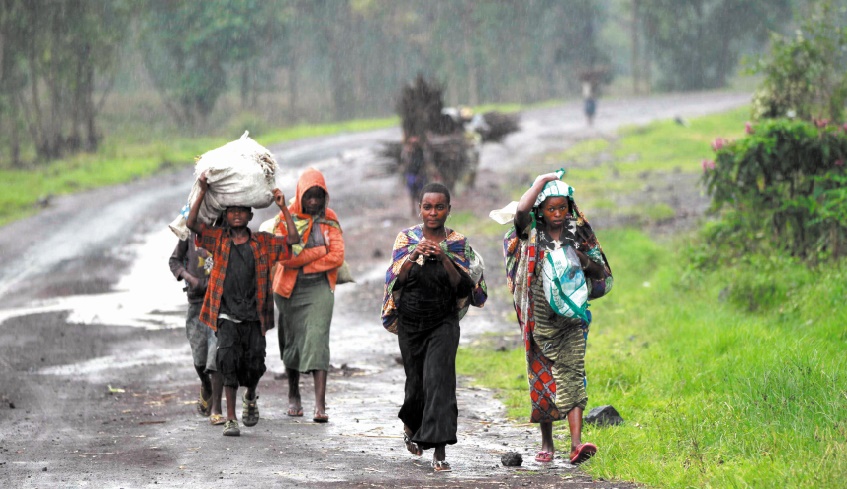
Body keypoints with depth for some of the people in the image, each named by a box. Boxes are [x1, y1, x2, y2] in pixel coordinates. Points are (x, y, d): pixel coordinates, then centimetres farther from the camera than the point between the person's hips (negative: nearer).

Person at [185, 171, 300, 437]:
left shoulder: (263, 242, 9)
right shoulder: (219, 239, 7)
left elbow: (293, 240, 1)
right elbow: (191, 223, -2)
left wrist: (283, 208, -3)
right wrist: (203, 192, -9)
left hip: (253, 315, 1)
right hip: (227, 314, -1)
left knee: (254, 365, 0)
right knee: (228, 358, -18)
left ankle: (250, 397, 37)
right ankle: (231, 419, -12)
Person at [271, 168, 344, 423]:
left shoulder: (329, 218, 3)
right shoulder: (287, 218, -3)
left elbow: (337, 256, -6)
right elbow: (284, 256, -14)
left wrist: (302, 263, -11)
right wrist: (320, 251, -13)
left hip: (320, 288, -1)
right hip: (290, 288, 1)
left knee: (317, 340, -12)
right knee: (292, 341, 11)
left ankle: (320, 404, -18)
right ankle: (293, 396, 30)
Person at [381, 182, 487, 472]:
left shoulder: (457, 243, 0)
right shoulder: (406, 238, 2)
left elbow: (462, 285, -7)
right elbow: (396, 279, -8)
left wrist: (444, 258, -20)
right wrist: (413, 257, -25)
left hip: (444, 322, -1)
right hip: (410, 322, 1)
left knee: (438, 379, -18)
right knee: (416, 382, 9)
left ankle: (439, 451, -21)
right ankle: (411, 424, 44)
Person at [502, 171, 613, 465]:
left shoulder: (578, 233, 6)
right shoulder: (532, 232, 0)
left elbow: (601, 272, 11)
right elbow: (521, 211, -23)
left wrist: (586, 261, -10)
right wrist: (542, 181, -11)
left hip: (571, 317, 0)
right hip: (540, 318, 0)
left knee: (573, 375, -12)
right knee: (542, 378, 6)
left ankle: (576, 443, -22)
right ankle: (546, 443, 17)